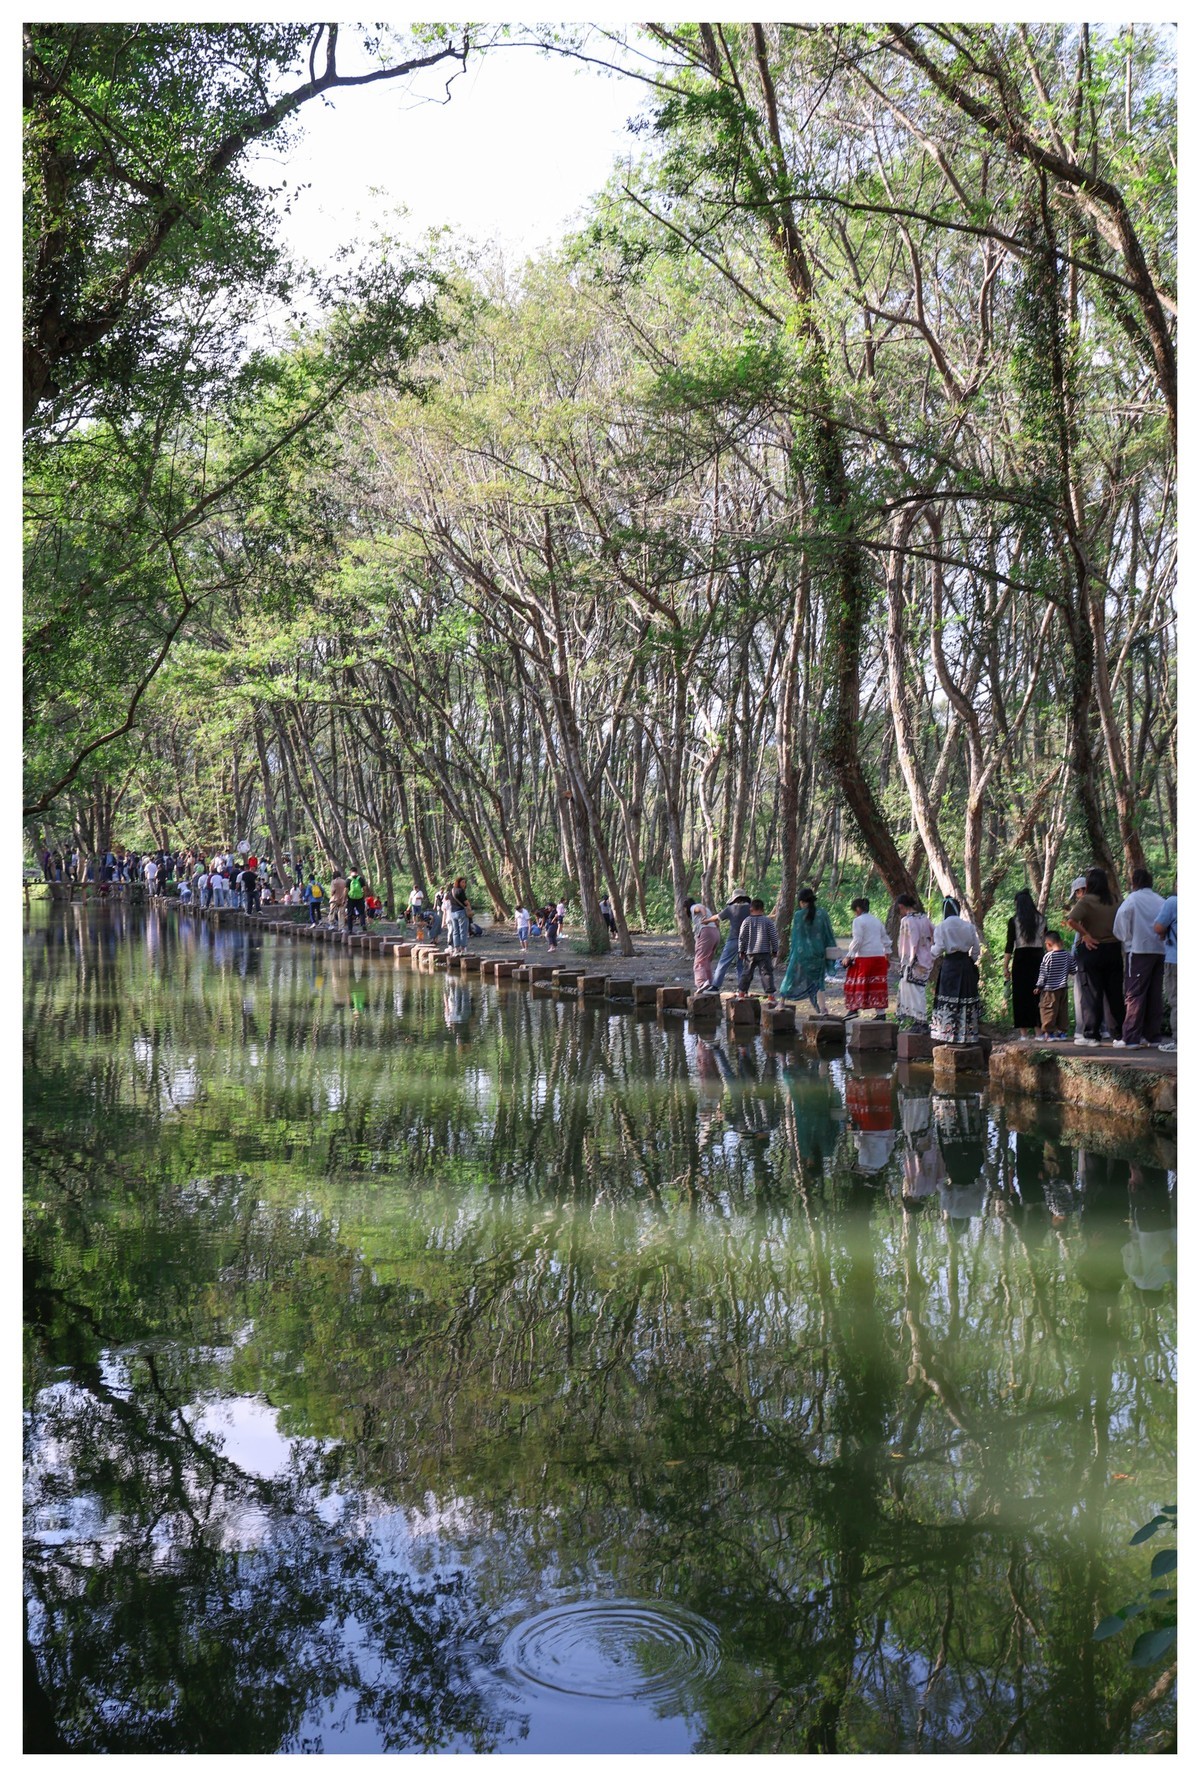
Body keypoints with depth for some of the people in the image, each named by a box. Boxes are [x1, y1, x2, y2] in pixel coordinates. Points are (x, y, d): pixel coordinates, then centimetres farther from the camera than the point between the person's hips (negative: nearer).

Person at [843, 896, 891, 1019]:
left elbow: (857, 941, -14)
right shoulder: (877, 921, 15)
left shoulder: (858, 921, -6)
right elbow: (885, 939, 18)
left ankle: (854, 1008, -7)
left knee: (857, 984, 1)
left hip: (864, 957, -6)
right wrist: (887, 954, 25)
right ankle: (881, 1012, 6)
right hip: (879, 957, 6)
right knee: (878, 984, 8)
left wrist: (849, 956, -9)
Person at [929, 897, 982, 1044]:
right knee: (966, 1001, 7)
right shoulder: (969, 926, 2)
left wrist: (931, 947, 13)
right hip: (966, 965, 3)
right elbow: (977, 949, 6)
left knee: (948, 1004, 2)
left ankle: (946, 1034, 1)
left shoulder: (941, 928, -7)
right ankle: (966, 1035, 9)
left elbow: (938, 950, -8)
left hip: (950, 965, -3)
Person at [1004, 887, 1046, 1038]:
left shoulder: (1014, 921, -4)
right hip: (1038, 958, 3)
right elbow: (1045, 942, 7)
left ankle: (1023, 1032, -2)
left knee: (1021, 995, 1)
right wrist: (1044, 962, 13)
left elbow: (1009, 945, -6)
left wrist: (1006, 967, -3)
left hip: (1021, 958, -3)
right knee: (1037, 994, 9)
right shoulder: (1041, 920, 7)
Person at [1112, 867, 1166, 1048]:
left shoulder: (1131, 900, -5)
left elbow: (1119, 928, -7)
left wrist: (1127, 939, 10)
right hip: (1160, 950, 5)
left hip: (1139, 951, -5)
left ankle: (1130, 1038, -9)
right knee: (1155, 995, 10)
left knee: (1134, 995, -5)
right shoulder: (1160, 901, 7)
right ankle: (1152, 1036, 13)